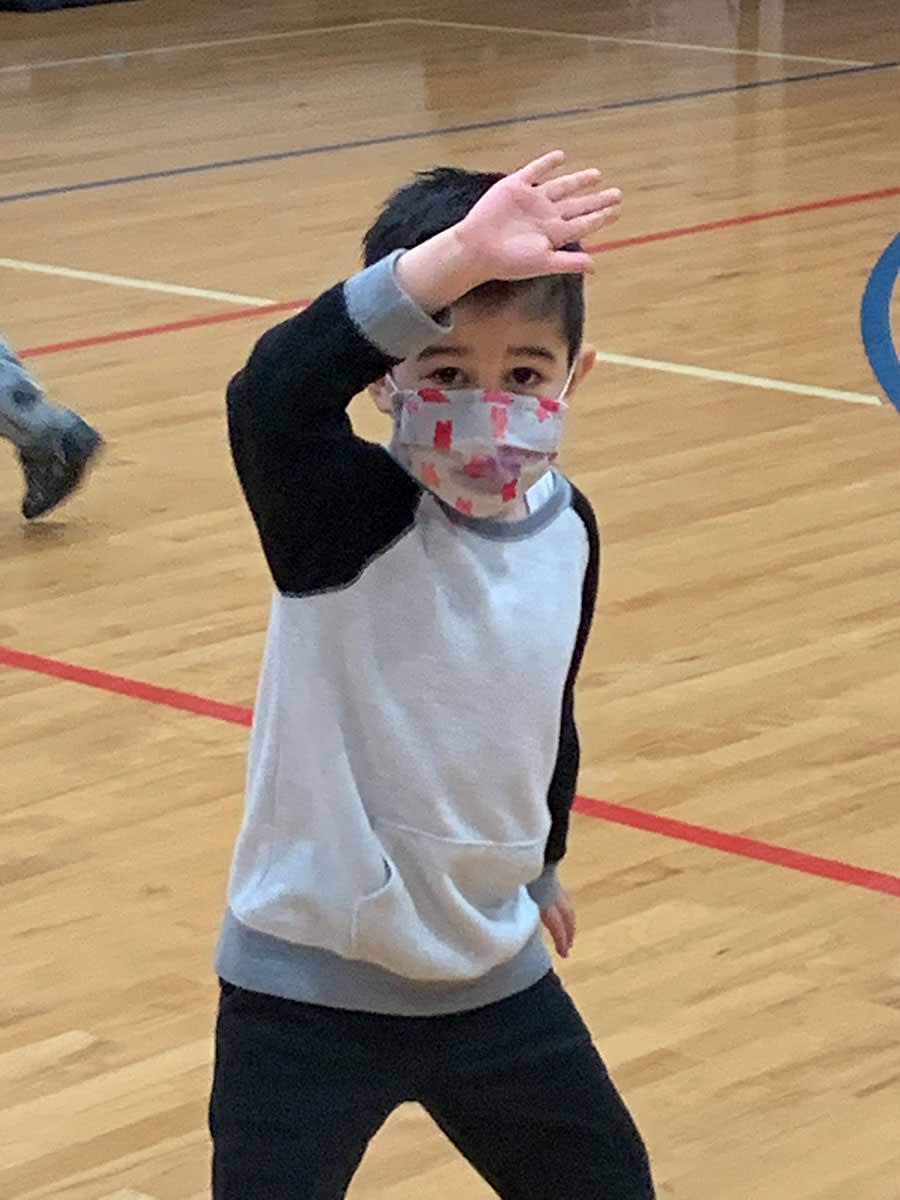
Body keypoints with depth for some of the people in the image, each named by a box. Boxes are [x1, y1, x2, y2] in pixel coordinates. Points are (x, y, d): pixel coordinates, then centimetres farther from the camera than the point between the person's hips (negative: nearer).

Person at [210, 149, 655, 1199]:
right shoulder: (348, 519, -21)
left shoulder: (565, 530, -3)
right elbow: (270, 397, -44)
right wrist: (454, 260, -50)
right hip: (312, 992, -6)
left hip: (494, 976, 6)